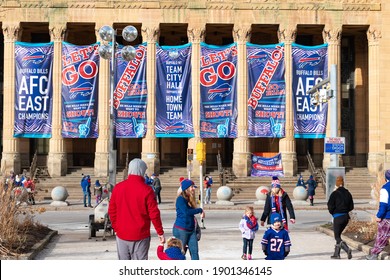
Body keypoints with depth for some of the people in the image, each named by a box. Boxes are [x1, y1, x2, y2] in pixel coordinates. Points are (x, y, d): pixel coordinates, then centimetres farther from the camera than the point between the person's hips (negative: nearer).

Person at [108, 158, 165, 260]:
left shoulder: (118, 187, -1)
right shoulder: (146, 190, -12)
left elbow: (112, 210, 5)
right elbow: (154, 213, -11)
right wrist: (160, 232, -1)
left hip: (122, 234, 3)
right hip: (140, 236, -3)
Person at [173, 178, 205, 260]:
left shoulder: (190, 199, 11)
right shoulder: (180, 199, -14)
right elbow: (186, 212, -25)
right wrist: (200, 210, -16)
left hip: (191, 229, 8)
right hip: (181, 230, -8)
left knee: (194, 251, 2)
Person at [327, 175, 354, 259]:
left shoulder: (335, 194, -11)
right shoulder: (347, 193, 6)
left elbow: (330, 206, -14)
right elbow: (351, 207, 9)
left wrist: (332, 212, 5)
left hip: (338, 217, -6)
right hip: (346, 217, 6)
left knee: (337, 237, 0)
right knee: (338, 234, 19)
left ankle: (347, 249, -23)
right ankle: (336, 254, 21)